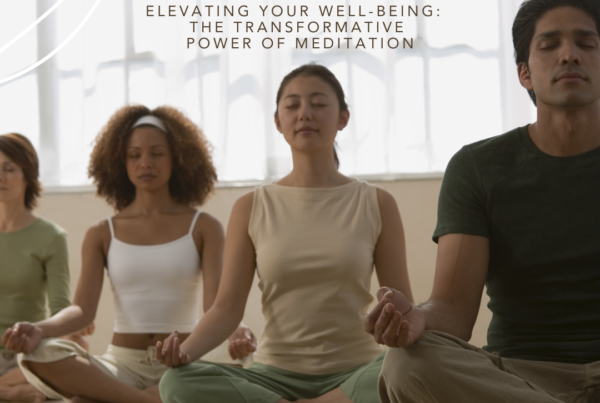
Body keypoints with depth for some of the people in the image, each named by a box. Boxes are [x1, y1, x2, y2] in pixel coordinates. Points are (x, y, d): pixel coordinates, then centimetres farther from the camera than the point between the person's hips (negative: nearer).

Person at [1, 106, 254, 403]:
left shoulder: (203, 228, 6)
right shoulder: (102, 235, 10)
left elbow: (216, 305, -6)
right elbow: (82, 309, -2)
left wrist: (235, 331, -31)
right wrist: (39, 329, -25)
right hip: (121, 364, 3)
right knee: (39, 354, -31)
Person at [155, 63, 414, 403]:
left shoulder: (376, 205, 4)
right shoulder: (251, 208, 6)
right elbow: (228, 306, -1)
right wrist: (184, 350, -21)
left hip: (355, 374, 0)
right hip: (276, 375, 1)